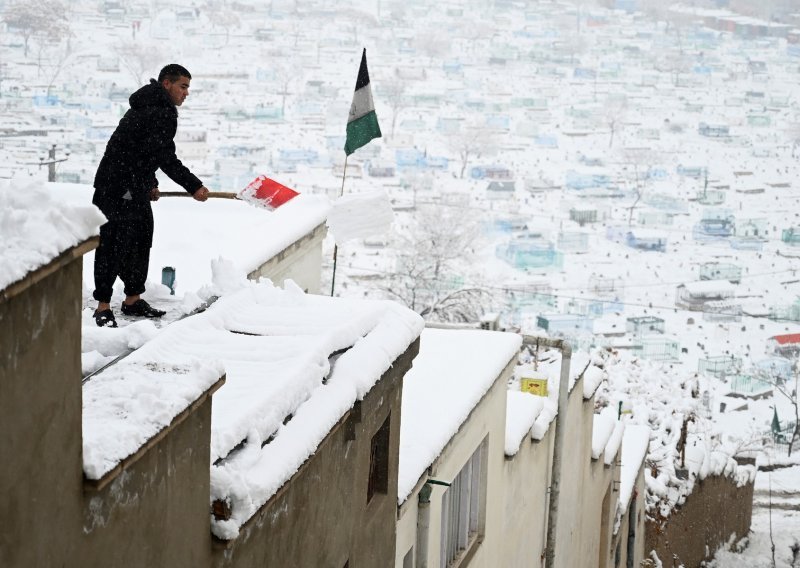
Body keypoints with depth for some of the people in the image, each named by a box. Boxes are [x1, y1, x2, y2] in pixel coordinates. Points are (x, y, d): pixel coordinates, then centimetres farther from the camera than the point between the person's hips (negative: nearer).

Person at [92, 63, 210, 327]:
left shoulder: (148, 107, 19)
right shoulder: (161, 112, -15)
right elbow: (165, 157, -20)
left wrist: (150, 184, 33)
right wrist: (194, 186, -16)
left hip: (136, 189, 11)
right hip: (118, 189, -11)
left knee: (140, 243, 17)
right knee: (114, 245, -9)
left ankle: (133, 300, 26)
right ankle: (103, 307, -7)